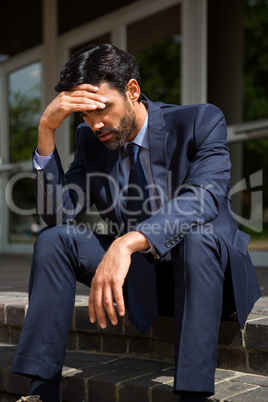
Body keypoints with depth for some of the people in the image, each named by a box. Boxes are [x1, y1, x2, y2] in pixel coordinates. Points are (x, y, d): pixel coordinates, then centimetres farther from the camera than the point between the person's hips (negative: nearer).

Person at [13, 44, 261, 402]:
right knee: (54, 239, -15)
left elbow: (203, 199, -32)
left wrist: (127, 242, -48)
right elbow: (58, 213, -6)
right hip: (137, 276, 4)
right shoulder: (90, 139, 2)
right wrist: (47, 129, -17)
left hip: (209, 271, -4)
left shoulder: (201, 122, -14)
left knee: (197, 237, -37)